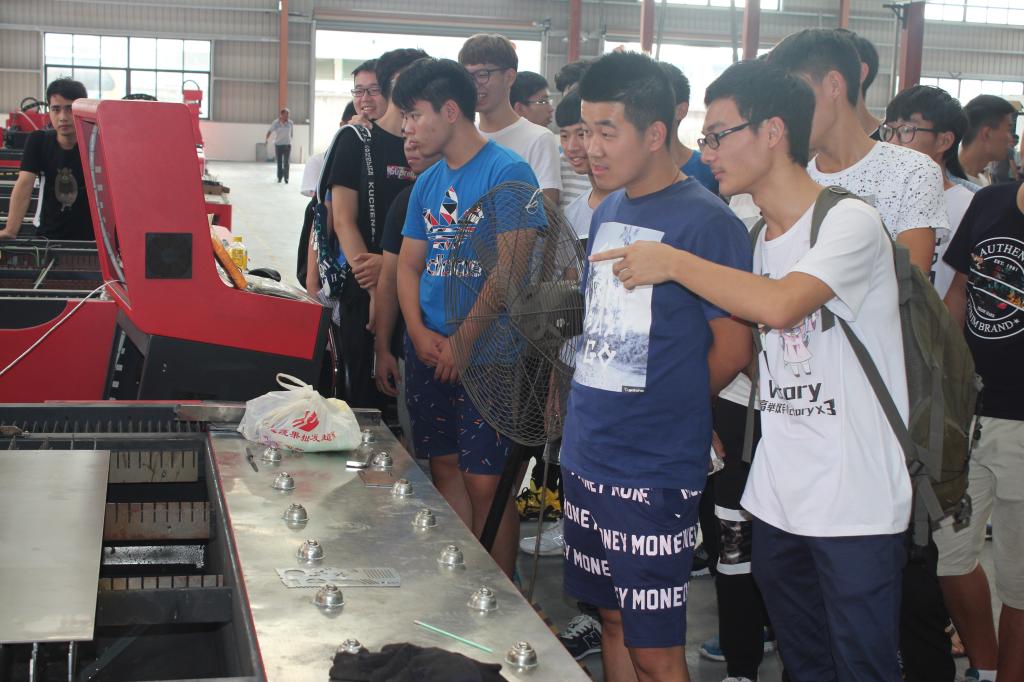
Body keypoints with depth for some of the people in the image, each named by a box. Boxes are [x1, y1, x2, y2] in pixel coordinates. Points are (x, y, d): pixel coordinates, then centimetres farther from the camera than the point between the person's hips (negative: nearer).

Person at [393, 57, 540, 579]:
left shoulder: (506, 172, -10)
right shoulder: (428, 182, 14)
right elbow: (409, 263, 15)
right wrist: (419, 332, -1)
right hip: (430, 349, 7)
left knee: (484, 481, -6)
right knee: (445, 467, 12)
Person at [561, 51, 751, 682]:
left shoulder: (705, 221, -14)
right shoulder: (609, 211, 11)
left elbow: (733, 350, -11)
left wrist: (668, 411, 3)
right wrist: (597, 410, 10)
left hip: (654, 474, -7)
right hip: (587, 456, 8)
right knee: (613, 620, 19)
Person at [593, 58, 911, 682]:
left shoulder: (850, 222, -14)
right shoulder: (760, 237, 12)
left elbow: (780, 305, -30)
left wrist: (672, 262, -19)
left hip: (854, 506, -7)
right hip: (777, 497, 8)